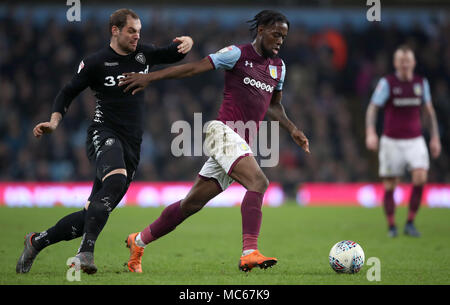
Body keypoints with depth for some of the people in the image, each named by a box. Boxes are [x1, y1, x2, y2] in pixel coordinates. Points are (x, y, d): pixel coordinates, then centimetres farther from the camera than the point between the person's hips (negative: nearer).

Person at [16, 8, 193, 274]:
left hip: (131, 146, 6)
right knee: (116, 180, -38)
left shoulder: (143, 53, 13)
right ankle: (86, 251, -41)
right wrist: (54, 121, -10)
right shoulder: (96, 63, -1)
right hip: (105, 135, -6)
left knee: (93, 214, 1)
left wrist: (186, 42, 3)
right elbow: (68, 93, 6)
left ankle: (37, 241, 17)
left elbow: (174, 54, 26)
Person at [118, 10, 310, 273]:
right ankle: (249, 253, -37)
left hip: (241, 144, 8)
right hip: (223, 130, -8)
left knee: (192, 204, 11)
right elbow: (194, 68, -5)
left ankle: (139, 241, 25)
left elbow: (274, 105, 30)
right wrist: (149, 78, -8)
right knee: (259, 182, -28)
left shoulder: (278, 66, 17)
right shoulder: (238, 54, -4)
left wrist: (292, 129, 16)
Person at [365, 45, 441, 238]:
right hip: (391, 141, -2)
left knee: (420, 177, -18)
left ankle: (410, 223, -7)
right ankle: (392, 227, 14)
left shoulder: (421, 83, 6)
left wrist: (435, 137, 12)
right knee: (390, 185, -1)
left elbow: (430, 111, 16)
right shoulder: (387, 83, -5)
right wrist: (370, 133, -25)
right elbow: (372, 108, -9)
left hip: (415, 140, 2)